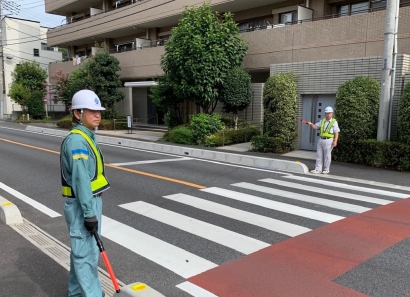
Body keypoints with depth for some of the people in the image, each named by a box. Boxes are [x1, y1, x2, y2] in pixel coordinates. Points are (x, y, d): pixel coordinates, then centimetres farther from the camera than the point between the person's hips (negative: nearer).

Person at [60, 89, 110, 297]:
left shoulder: (88, 137, 13)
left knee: (82, 250, 20)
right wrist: (89, 213, -24)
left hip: (90, 201, 10)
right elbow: (80, 180, -24)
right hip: (81, 205, -10)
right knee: (86, 253, -4)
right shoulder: (77, 140, -19)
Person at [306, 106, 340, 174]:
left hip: (328, 140, -5)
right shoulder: (322, 121, 13)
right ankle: (318, 169, 7)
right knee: (319, 155, 4)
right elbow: (315, 127, 14)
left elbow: (336, 132, -7)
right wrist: (311, 124, -7)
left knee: (327, 155, 1)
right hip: (321, 140, 5)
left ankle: (326, 169, 11)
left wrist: (335, 141, -17)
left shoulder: (334, 122, -2)